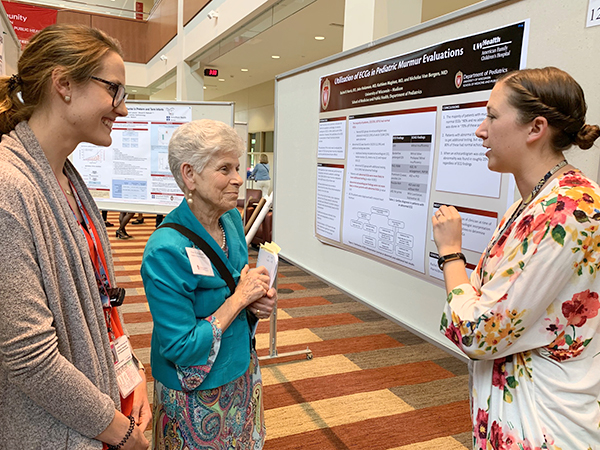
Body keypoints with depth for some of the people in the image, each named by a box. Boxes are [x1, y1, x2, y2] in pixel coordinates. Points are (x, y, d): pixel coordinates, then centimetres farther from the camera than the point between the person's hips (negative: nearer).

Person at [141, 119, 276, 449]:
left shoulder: (232, 220, -5)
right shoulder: (166, 251, -29)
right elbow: (181, 348, -26)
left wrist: (257, 301, -10)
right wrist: (240, 298, -24)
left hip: (242, 372, 7)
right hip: (195, 394, -7)